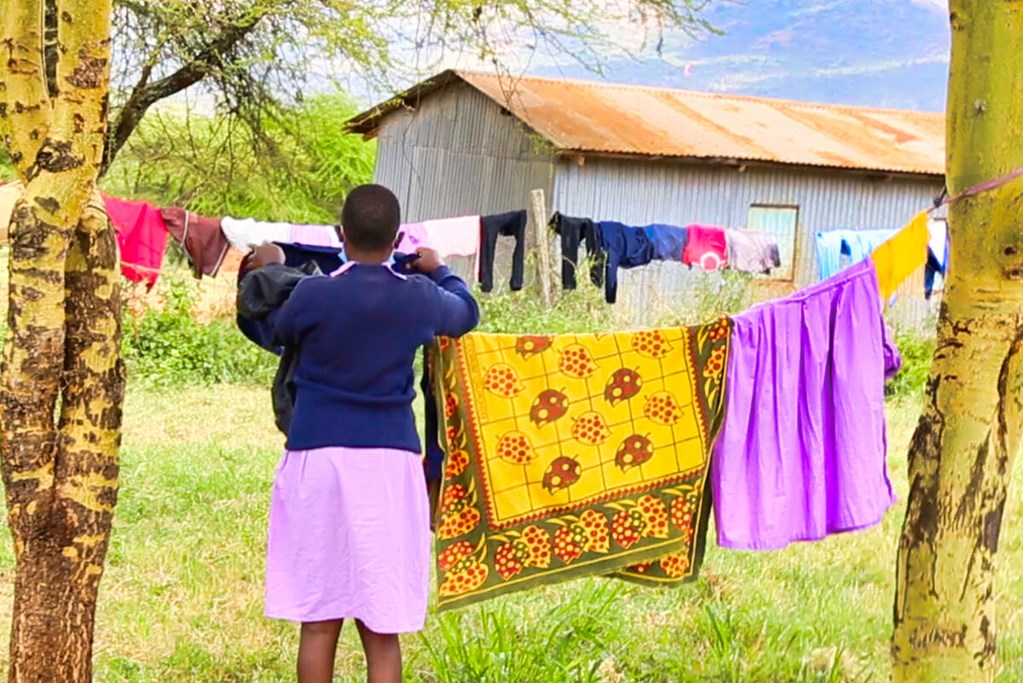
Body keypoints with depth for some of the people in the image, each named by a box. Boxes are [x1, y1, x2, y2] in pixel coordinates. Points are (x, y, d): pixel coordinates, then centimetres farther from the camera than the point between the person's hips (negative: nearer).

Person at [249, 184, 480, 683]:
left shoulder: (312, 295, -6)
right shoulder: (420, 298, 1)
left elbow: (278, 330, 15)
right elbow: (466, 312, 23)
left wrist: (269, 273, 32)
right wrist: (439, 271, 43)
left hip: (318, 455, -1)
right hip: (390, 460, 1)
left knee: (318, 620, 8)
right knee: (383, 628, 4)